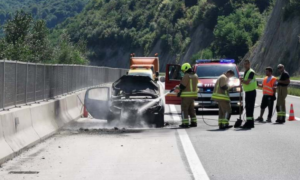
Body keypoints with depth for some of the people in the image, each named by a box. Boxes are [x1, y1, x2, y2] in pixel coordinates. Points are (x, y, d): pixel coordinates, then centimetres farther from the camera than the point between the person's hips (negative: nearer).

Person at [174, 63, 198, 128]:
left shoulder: (186, 76, -16)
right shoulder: (195, 76, 10)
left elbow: (182, 85, -16)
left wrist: (179, 91, 2)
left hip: (186, 95, -8)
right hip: (193, 95, 8)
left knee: (184, 109, -1)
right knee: (191, 109, 17)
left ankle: (185, 123, -4)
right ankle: (194, 122, 17)